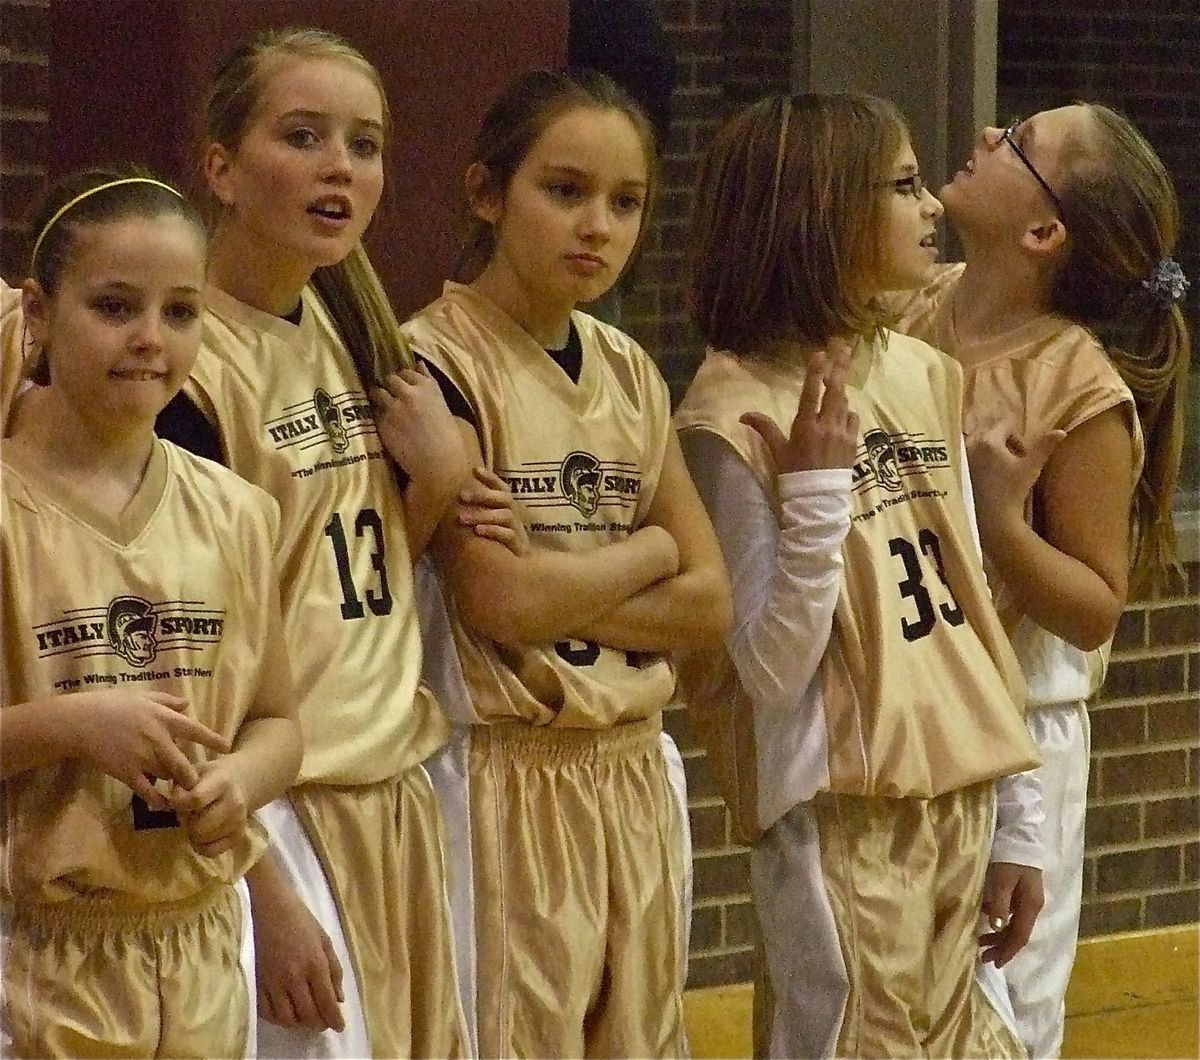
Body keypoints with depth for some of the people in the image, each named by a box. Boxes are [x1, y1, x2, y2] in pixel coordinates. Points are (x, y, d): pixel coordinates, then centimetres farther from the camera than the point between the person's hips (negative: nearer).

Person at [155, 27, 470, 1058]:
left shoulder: (352, 334, 9)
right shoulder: (186, 370, -15)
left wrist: (438, 479, -2)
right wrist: (265, 888, -19)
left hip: (396, 793, 8)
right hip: (275, 809, -8)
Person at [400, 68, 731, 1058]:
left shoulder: (630, 373, 12)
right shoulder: (438, 363, -8)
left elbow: (709, 602, 6)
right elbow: (495, 598, -17)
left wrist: (557, 591, -9)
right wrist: (645, 552, -1)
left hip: (635, 781, 7)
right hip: (510, 779, -6)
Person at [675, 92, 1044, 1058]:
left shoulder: (926, 376, 8)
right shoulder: (737, 414, -12)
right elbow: (769, 673, -16)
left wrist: (1019, 821, 14)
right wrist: (817, 496, -25)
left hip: (959, 802, 7)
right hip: (841, 821, -7)